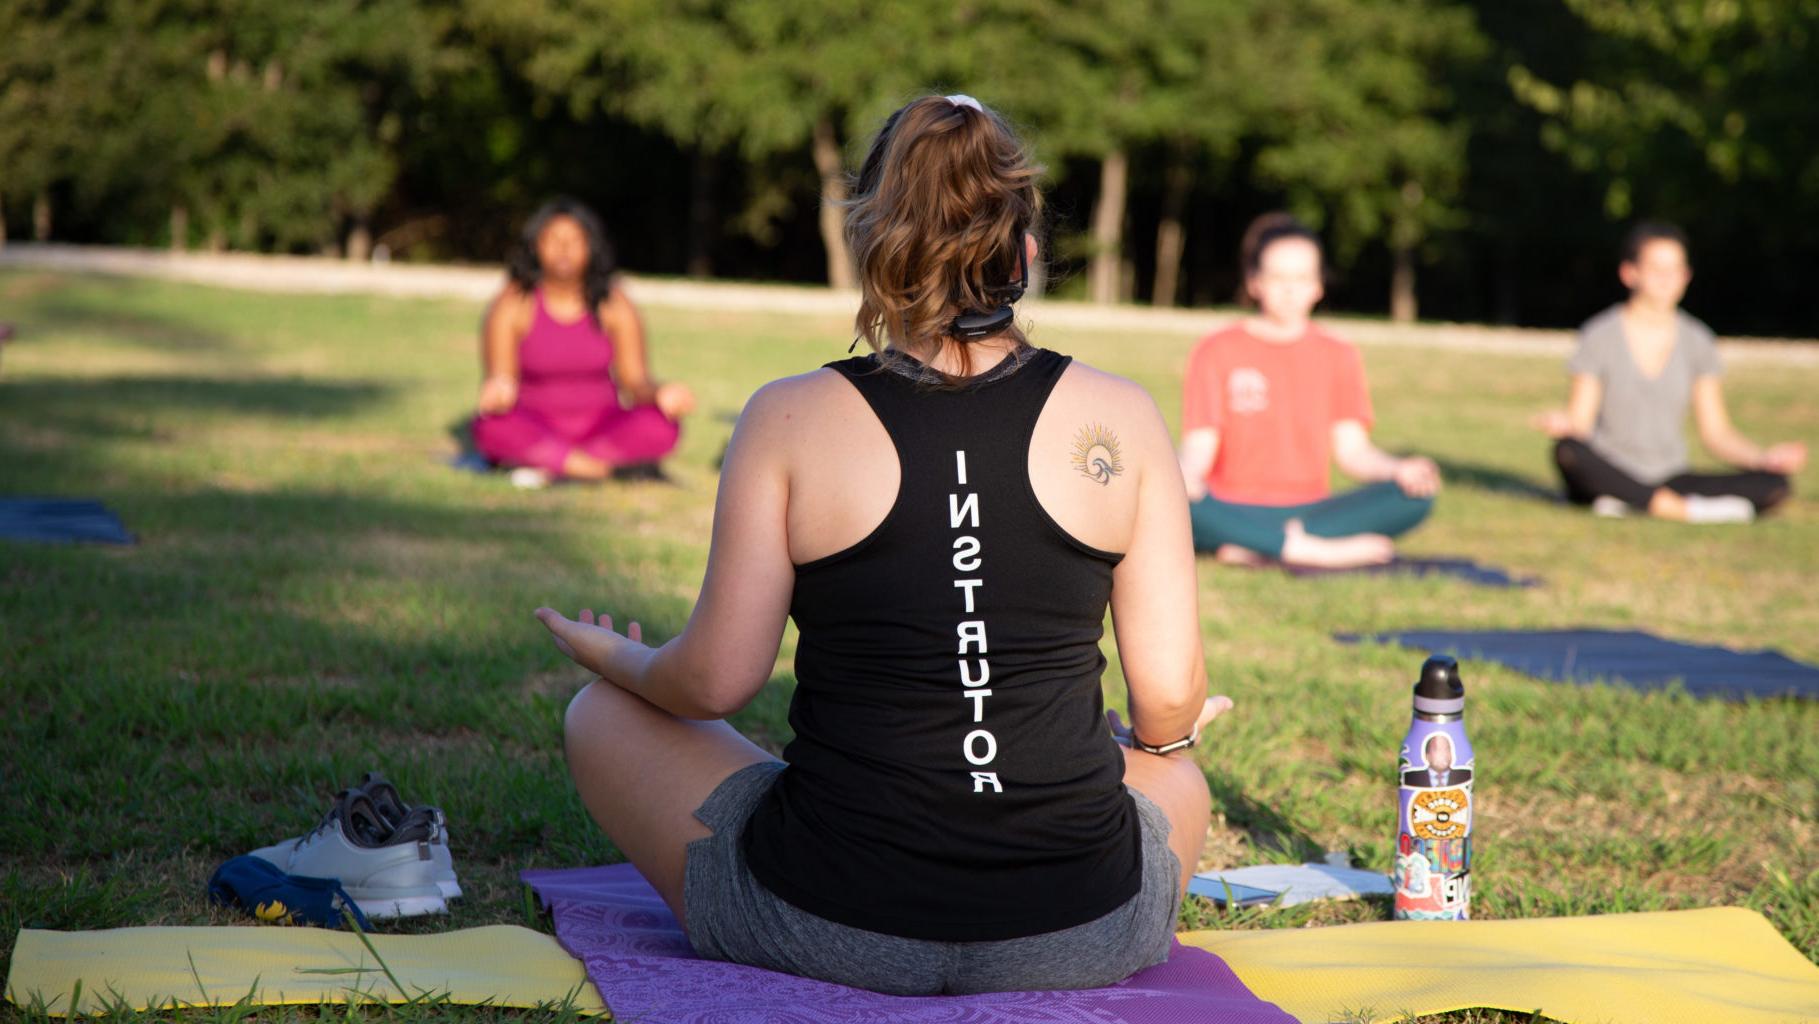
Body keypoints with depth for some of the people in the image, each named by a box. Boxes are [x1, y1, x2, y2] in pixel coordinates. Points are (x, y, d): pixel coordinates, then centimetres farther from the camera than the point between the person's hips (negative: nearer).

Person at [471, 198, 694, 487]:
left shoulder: (613, 304, -3)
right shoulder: (512, 306, -8)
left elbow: (635, 381, -6)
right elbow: (500, 378, -16)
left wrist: (661, 394, -29)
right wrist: (499, 390, -41)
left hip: (600, 427, 2)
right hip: (535, 427, -2)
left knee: (662, 426, -28)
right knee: (492, 427, -36)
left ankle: (547, 465, -24)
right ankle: (601, 467, -26)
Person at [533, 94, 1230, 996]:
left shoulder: (789, 421, -6)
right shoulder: (1120, 420, -2)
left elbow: (716, 682, -5)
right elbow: (1170, 700, -1)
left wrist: (614, 659, 18)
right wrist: (1168, 733, 23)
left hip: (832, 923, -2)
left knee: (603, 717, 23)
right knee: (1177, 776, 37)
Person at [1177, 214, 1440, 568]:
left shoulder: (1338, 357, 13)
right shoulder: (1216, 352, 4)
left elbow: (1353, 450, 6)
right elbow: (1199, 446, -3)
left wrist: (1400, 470, -16)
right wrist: (1187, 473, -28)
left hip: (1309, 510, 3)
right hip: (1233, 515, -3)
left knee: (1417, 495, -22)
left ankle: (1255, 549, -27)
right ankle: (1316, 551, -30)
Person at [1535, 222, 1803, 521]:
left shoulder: (1698, 342, 6)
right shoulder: (1600, 336, -3)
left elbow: (1717, 433, 8)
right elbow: (1579, 425, -6)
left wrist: (1765, 456, -10)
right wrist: (1563, 425, -29)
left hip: (1669, 480, 3)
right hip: (1608, 474, -3)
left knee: (1775, 485, -19)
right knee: (1568, 451, -38)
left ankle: (1628, 504, -27)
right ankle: (1686, 510, -28)